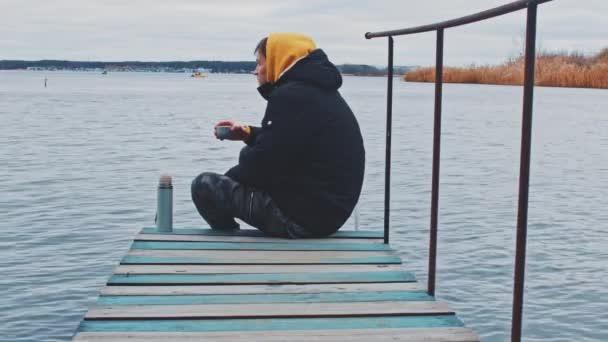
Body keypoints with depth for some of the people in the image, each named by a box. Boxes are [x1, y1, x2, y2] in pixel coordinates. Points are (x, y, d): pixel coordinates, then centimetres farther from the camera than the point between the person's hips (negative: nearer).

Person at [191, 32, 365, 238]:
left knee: (204, 185, -6)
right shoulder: (321, 91, 13)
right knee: (248, 154, 26)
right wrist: (248, 134, 18)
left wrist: (228, 177, 1)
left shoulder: (290, 96, -18)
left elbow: (264, 162, -19)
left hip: (306, 214, -11)